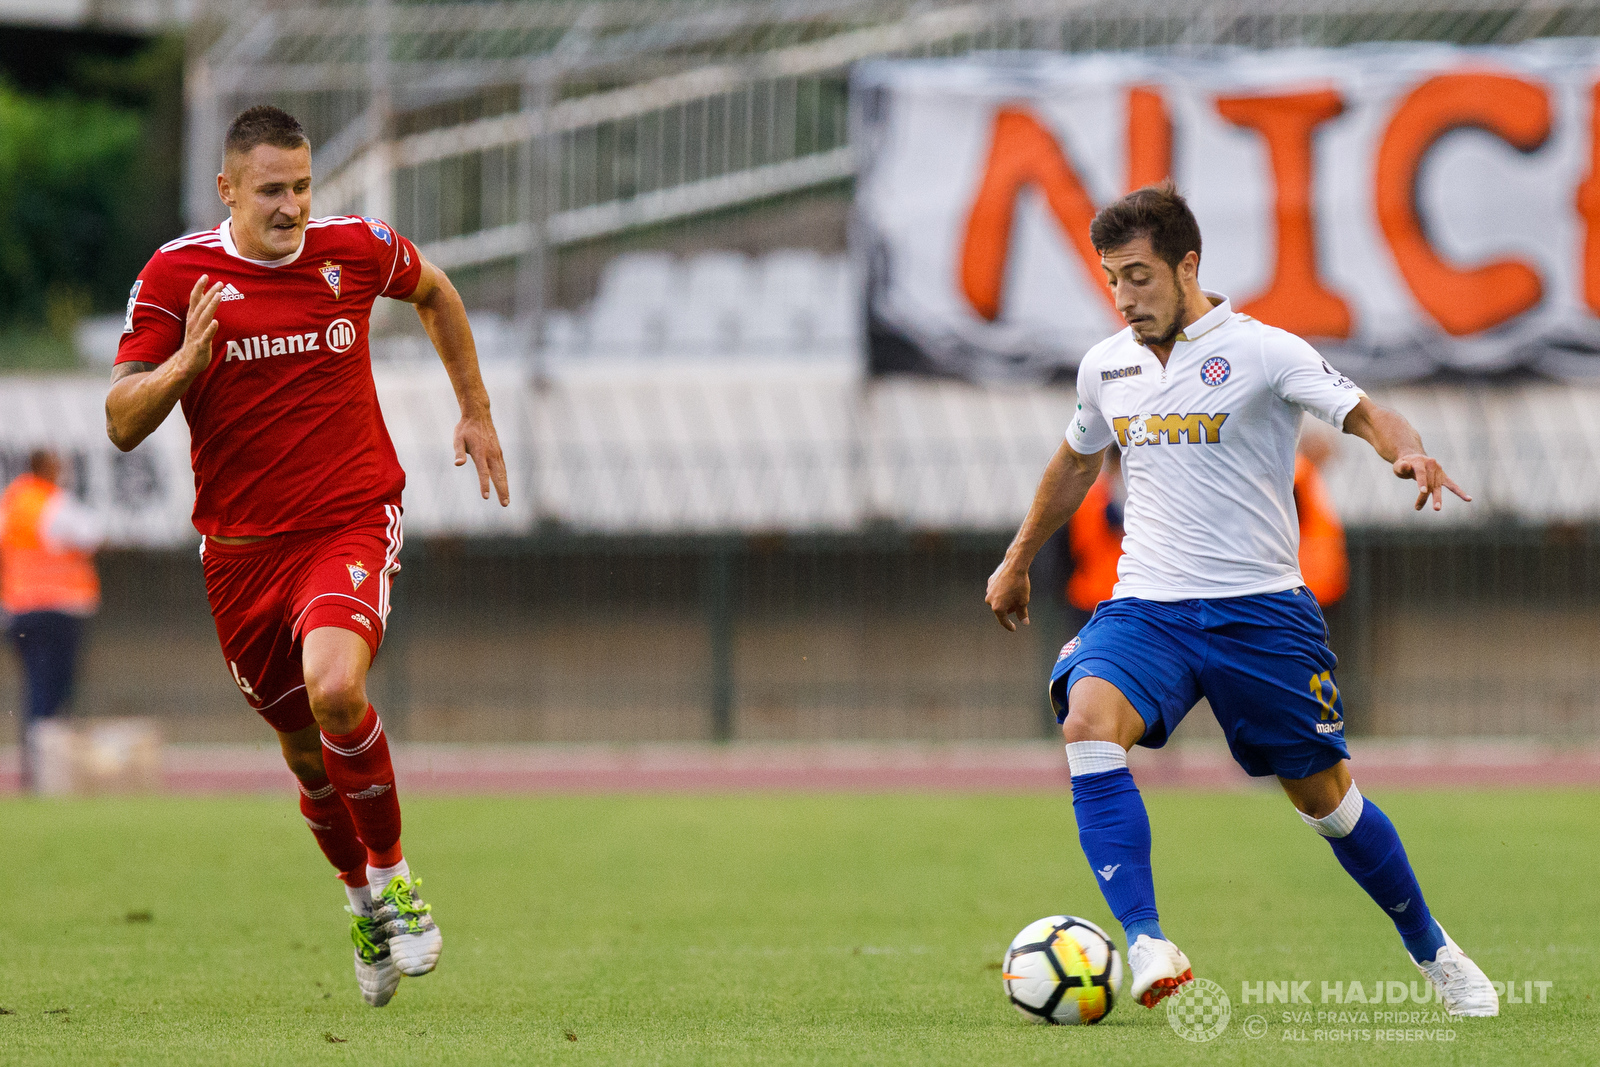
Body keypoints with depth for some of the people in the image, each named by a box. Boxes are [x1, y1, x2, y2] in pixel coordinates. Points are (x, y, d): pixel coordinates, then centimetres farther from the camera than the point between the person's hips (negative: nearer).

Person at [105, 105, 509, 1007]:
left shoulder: (355, 249, -4)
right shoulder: (176, 275, -7)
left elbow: (434, 291, 20)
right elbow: (124, 424, -8)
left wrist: (476, 412, 20)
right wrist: (185, 361, -26)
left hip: (353, 523, -2)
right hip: (242, 550, 2)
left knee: (334, 688, -29)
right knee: (307, 752, 11)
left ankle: (393, 879, -8)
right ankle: (363, 902, 38)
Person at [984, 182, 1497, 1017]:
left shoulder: (1263, 352, -7)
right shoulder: (1105, 367, 8)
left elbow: (1363, 414, -16)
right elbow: (1075, 464, 26)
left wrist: (1410, 453, -39)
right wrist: (1017, 561, 36)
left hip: (1260, 609, -3)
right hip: (1146, 605, 3)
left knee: (1324, 796, 6)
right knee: (1088, 719, -28)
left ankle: (1433, 951, 31)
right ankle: (1145, 943, -33)